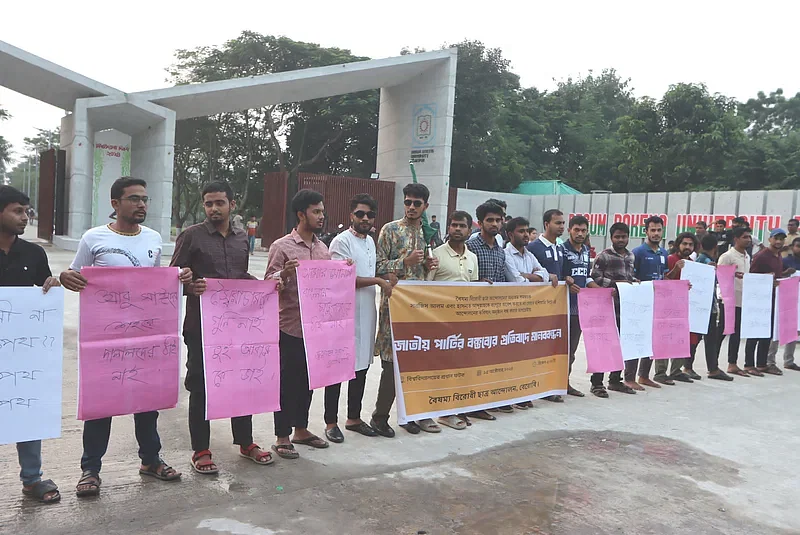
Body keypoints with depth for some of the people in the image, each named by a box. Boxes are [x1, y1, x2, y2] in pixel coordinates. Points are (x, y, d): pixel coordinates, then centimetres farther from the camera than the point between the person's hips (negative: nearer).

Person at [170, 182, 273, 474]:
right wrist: (190, 287, -25)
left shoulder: (242, 239, 11)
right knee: (200, 387, 5)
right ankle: (200, 450, 18)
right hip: (201, 325, -5)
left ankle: (245, 442, 29)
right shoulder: (191, 236, -4)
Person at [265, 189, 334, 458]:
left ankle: (301, 429, 30)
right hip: (290, 326, -6)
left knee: (307, 379, 16)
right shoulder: (281, 246, -8)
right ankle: (282, 437, 15)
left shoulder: (323, 248, 11)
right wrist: (284, 274, -29)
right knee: (287, 380, 3)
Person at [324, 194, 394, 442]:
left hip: (366, 313, 8)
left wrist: (387, 280, 5)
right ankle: (331, 422, 13)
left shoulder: (371, 241, 14)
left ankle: (354, 418, 27)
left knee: (361, 367, 14)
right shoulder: (341, 241, -11)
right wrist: (378, 281, -16)